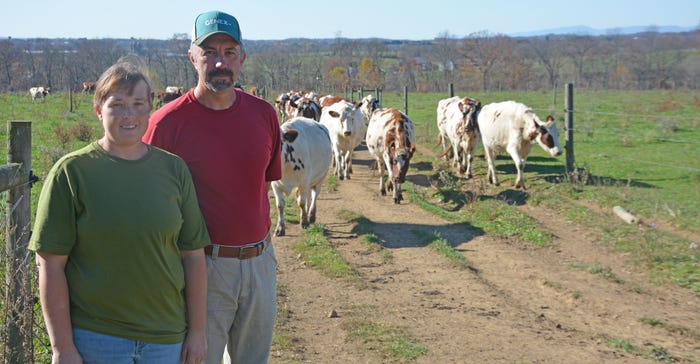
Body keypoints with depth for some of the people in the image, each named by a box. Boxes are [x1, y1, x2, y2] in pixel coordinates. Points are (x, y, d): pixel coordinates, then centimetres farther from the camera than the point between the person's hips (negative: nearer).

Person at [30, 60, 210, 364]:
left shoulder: (173, 169, 3)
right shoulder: (71, 171, -6)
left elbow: (193, 255, 5)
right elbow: (50, 263, -7)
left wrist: (197, 330, 4)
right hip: (93, 339, -3)